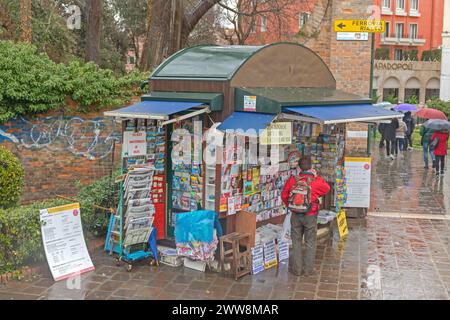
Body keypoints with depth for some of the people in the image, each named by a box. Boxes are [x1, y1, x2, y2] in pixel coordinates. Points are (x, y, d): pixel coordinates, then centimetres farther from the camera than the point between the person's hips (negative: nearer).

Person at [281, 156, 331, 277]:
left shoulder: (292, 180, -8)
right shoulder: (317, 181, -12)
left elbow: (284, 195, 1)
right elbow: (327, 189, 9)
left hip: (296, 215, 1)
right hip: (311, 216, -1)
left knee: (296, 242, 12)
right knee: (310, 243, 11)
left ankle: (296, 269, 17)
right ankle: (308, 269, 16)